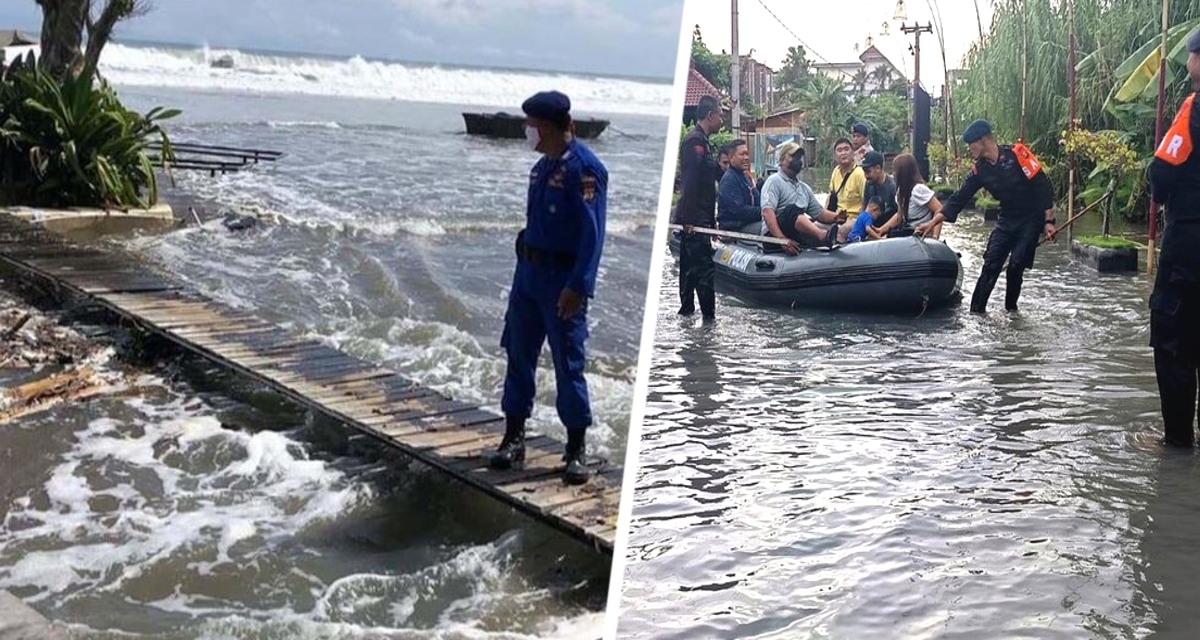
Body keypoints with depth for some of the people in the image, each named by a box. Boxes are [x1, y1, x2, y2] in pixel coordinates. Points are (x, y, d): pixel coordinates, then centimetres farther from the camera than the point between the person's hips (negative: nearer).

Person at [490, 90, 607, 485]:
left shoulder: (583, 168, -15)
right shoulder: (544, 165, 13)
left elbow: (592, 232, -20)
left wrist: (578, 286, -25)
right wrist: (525, 261, 20)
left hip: (562, 278, -8)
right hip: (528, 271, 8)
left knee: (569, 364, -3)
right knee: (519, 355, 10)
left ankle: (576, 450, 7)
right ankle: (514, 439, 20)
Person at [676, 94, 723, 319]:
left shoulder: (701, 141, 19)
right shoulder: (695, 141, -13)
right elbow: (690, 181, -20)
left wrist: (711, 221, 24)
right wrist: (689, 219, -24)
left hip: (693, 221, 11)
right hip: (695, 220, -11)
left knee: (690, 268, 16)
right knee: (705, 269, -11)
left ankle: (687, 312, 24)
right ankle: (709, 317, -10)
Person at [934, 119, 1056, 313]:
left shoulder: (1016, 154, -17)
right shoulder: (980, 170, -1)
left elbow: (1043, 187, -15)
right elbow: (959, 199, 0)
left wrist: (1048, 221, -17)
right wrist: (932, 222, -7)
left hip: (1031, 220, -5)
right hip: (1006, 221, 5)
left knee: (1016, 265, -9)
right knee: (990, 265, -6)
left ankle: (1011, 308, 10)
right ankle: (976, 311, -3)